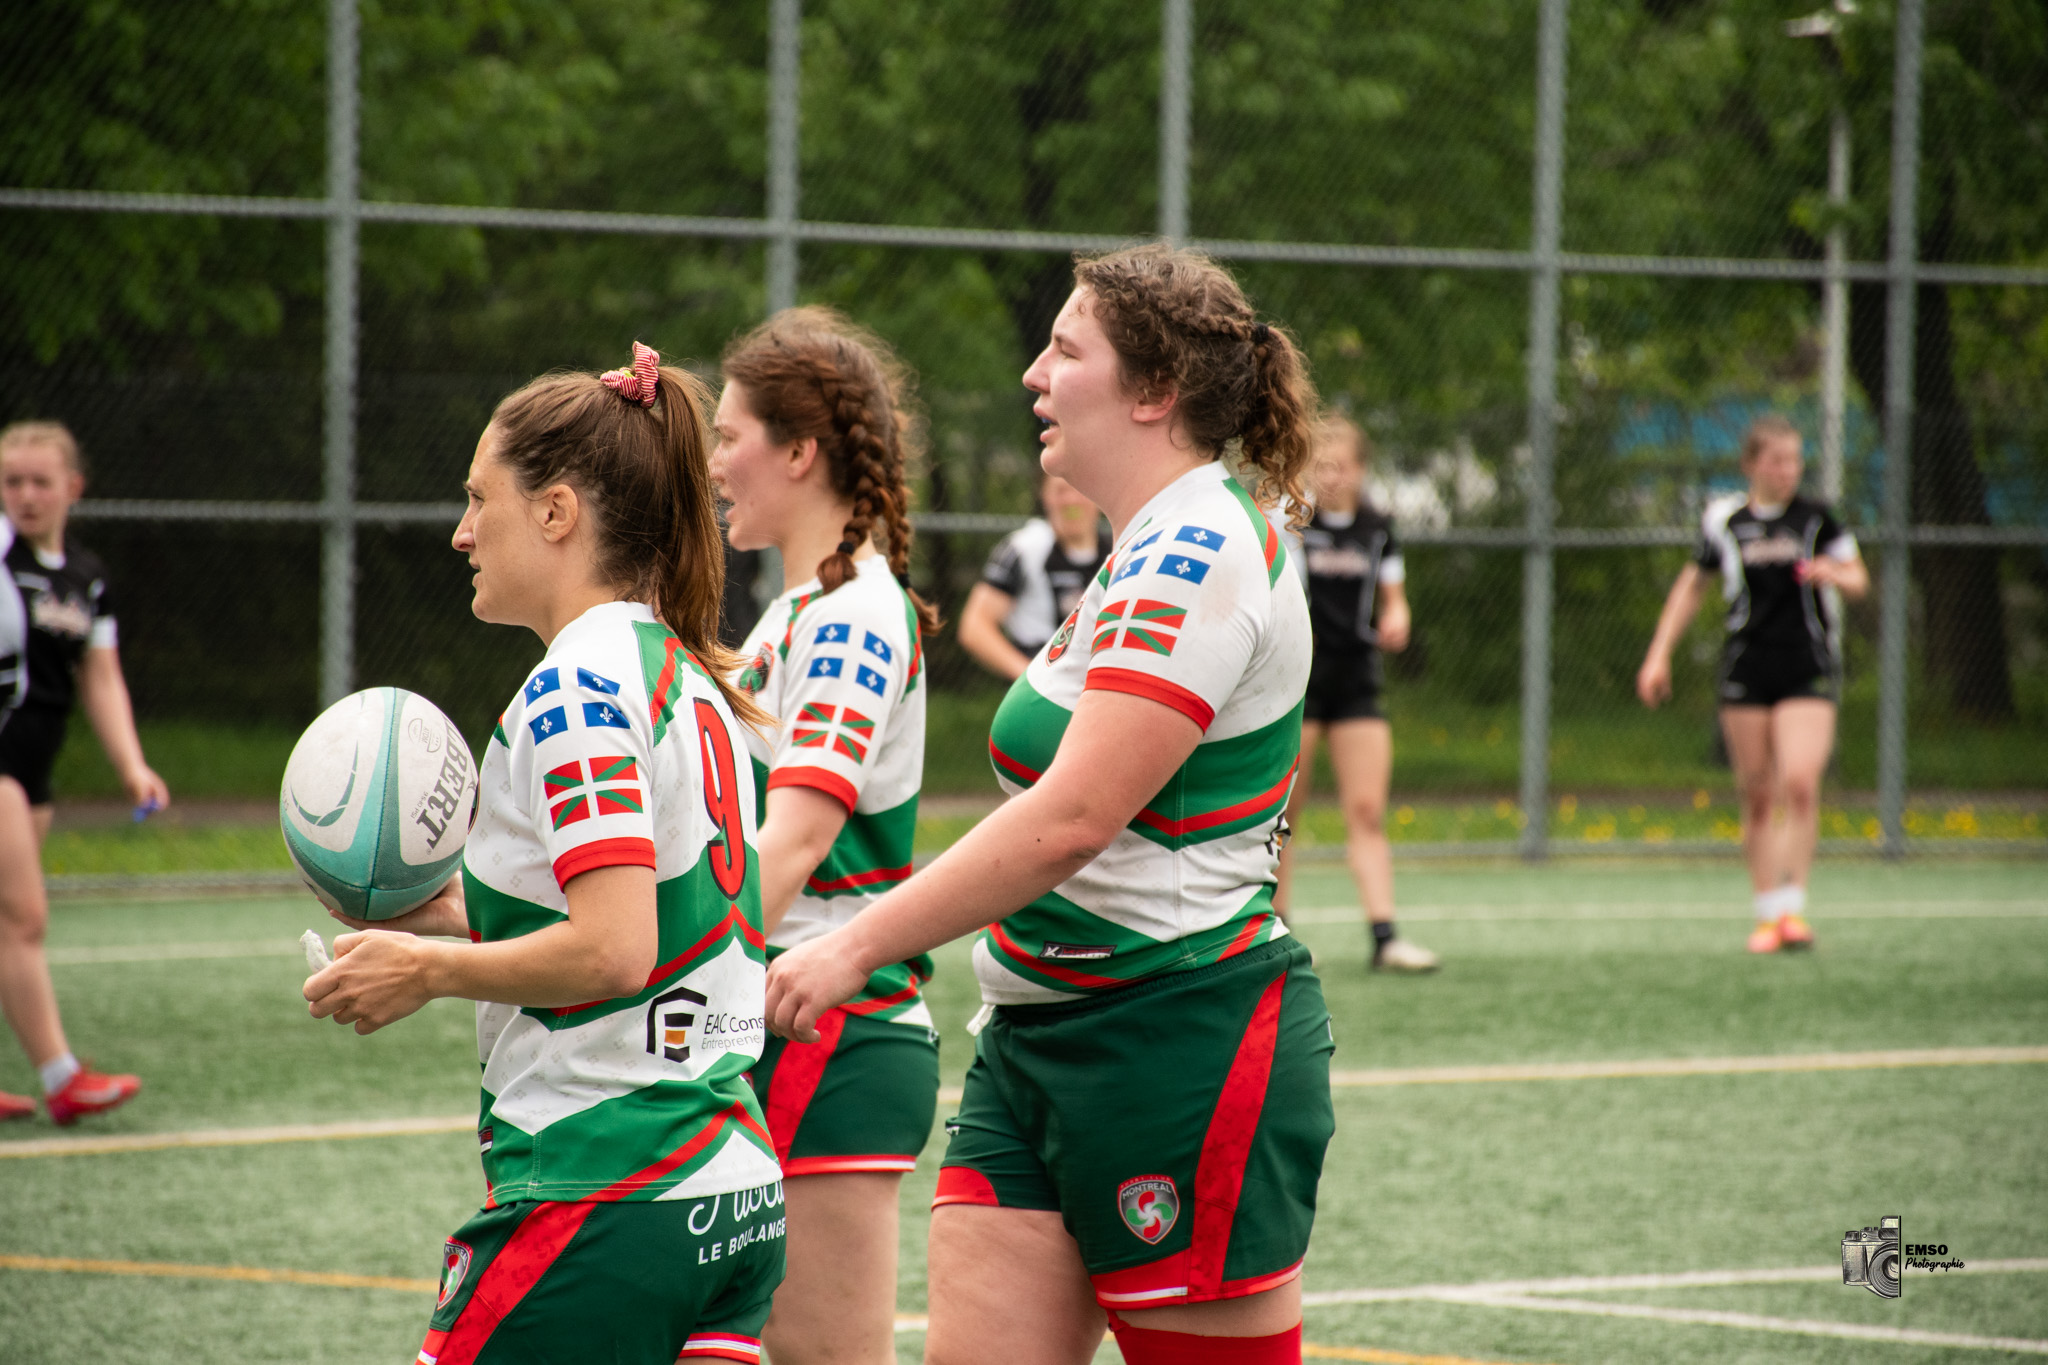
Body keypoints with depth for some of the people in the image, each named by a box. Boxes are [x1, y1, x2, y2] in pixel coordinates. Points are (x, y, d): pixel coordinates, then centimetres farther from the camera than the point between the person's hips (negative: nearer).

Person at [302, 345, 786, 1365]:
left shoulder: (576, 686, -13)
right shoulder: (691, 680, 15)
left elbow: (613, 950, -23)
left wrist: (427, 970, -10)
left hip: (603, 1199, -8)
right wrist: (462, 912, 17)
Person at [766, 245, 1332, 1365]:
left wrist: (857, 946, -23)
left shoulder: (1199, 554, -17)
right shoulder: (1155, 549, 15)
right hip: (1037, 1041, 10)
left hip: (1183, 1051, -10)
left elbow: (1070, 820, -25)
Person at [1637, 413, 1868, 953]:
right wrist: (1659, 655, 13)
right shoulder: (1724, 520, 6)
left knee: (1800, 783, -19)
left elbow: (1858, 579, 8)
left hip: (1809, 672, -2)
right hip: (1746, 674, 2)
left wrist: (1836, 575, -16)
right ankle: (1767, 914, 12)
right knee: (1757, 797, 3)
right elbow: (1692, 585, 18)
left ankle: (1794, 906, -12)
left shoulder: (1816, 518, 2)